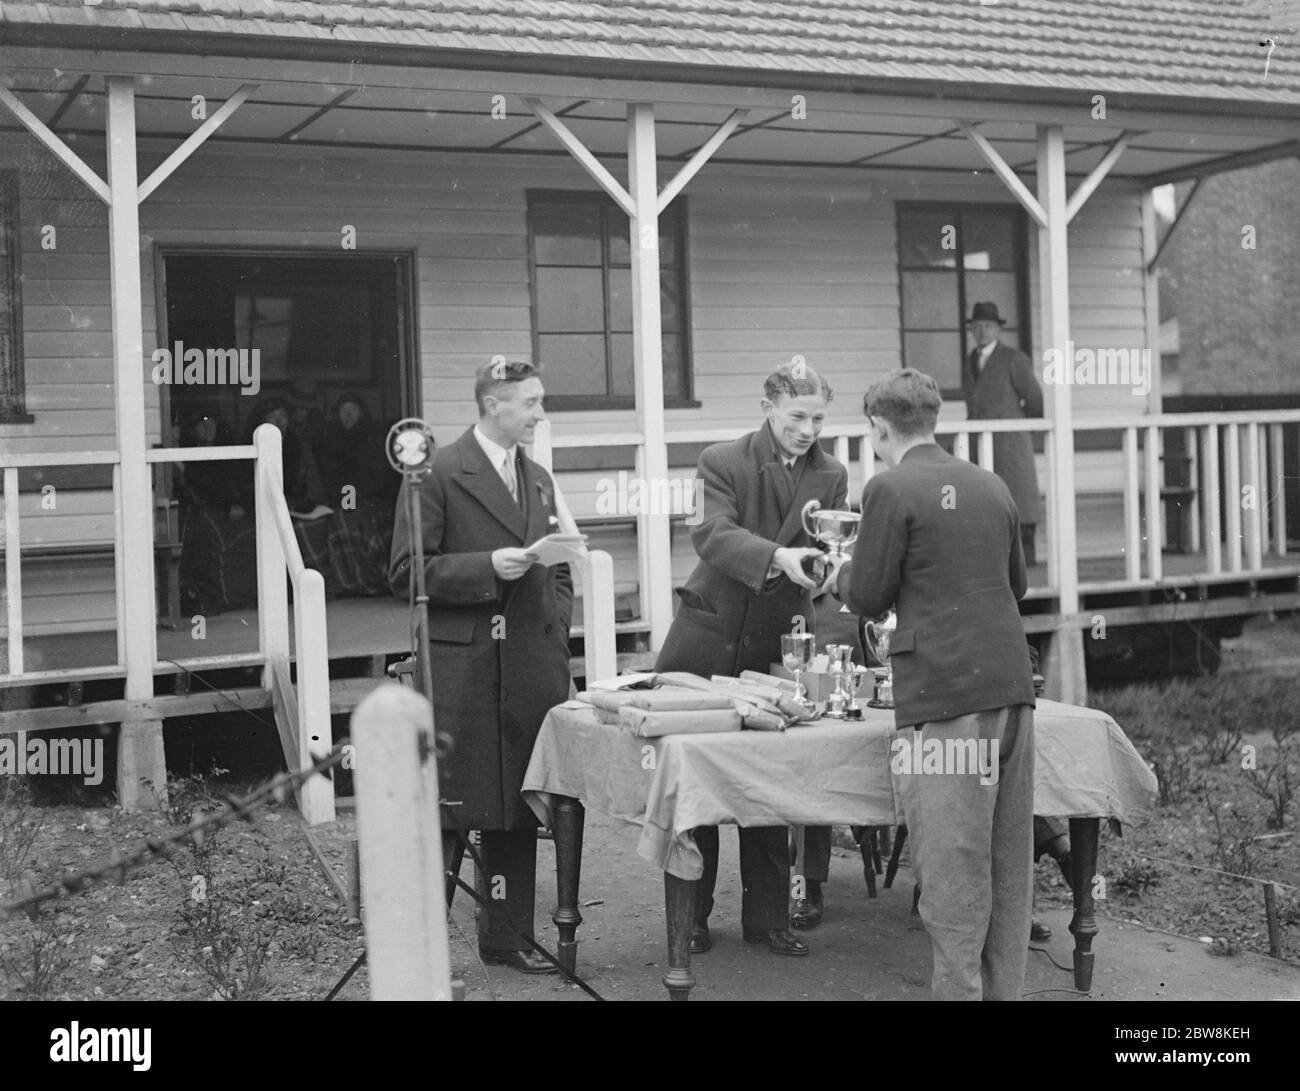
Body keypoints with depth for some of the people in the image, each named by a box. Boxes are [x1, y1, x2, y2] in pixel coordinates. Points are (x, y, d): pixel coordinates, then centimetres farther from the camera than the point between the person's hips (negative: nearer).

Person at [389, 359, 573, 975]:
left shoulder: (538, 480, 17)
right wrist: (487, 568, -18)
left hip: (530, 670, 7)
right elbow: (406, 572, -10)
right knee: (448, 809, -3)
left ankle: (507, 937, 24)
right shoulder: (438, 474, -6)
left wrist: (556, 633, 10)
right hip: (460, 670, -7)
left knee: (517, 809, 13)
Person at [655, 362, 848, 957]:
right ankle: (690, 916, 18)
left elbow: (832, 555, 1)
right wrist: (777, 557, -37)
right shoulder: (722, 461, -5)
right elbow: (712, 535, -21)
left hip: (776, 646, 2)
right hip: (708, 638, -2)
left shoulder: (831, 477, 5)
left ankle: (766, 917, 18)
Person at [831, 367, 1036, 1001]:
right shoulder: (991, 486, 13)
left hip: (943, 696, -7)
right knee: (1009, 859, 12)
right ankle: (1002, 989, 21)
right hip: (1011, 687, 7)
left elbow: (869, 598, -5)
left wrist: (843, 578, 15)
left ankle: (958, 990, 3)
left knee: (952, 865, -1)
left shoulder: (891, 490, -7)